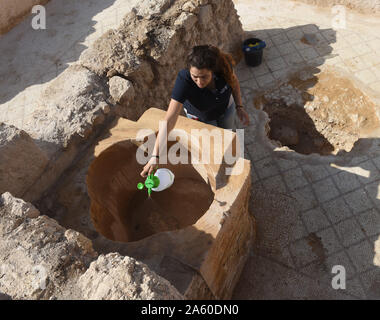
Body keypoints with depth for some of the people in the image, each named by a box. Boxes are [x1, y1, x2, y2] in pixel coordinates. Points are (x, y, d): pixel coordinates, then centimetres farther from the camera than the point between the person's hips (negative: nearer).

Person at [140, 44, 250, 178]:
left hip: (226, 107, 3)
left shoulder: (222, 64, -37)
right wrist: (155, 156, -50)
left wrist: (239, 107, -12)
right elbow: (169, 120, -47)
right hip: (200, 115, -2)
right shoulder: (184, 79, -44)